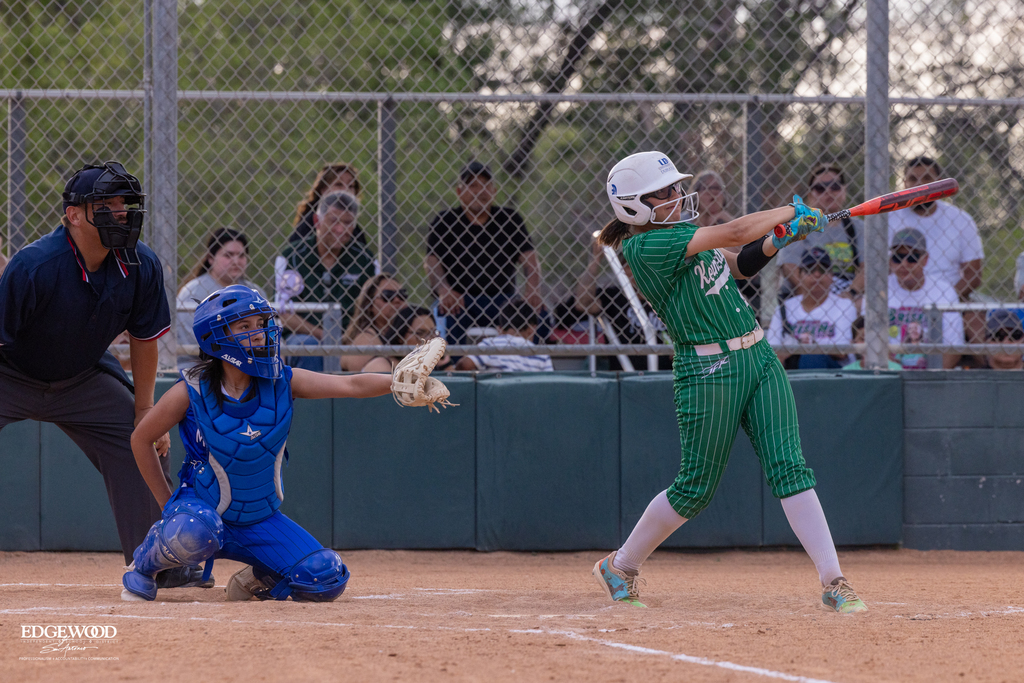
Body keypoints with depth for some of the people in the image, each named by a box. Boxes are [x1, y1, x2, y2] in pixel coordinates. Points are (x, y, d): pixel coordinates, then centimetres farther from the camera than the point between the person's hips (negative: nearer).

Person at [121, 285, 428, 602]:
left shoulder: (282, 382, -10)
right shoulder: (192, 392, -16)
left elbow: (352, 385, -20)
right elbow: (141, 439, -3)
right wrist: (168, 504, -1)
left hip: (261, 520, 3)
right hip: (202, 507, -3)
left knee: (327, 580, -14)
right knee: (193, 531, -40)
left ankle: (256, 580, 16)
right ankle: (143, 565, -5)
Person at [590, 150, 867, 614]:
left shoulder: (680, 236, 12)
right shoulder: (644, 247, -16)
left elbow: (740, 264, 19)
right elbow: (735, 232, -17)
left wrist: (776, 240, -1)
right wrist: (794, 210, -5)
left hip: (757, 358, 7)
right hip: (708, 371, -7)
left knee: (789, 467, -3)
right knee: (696, 487, 2)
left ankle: (833, 582, -7)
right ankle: (620, 567, 23)